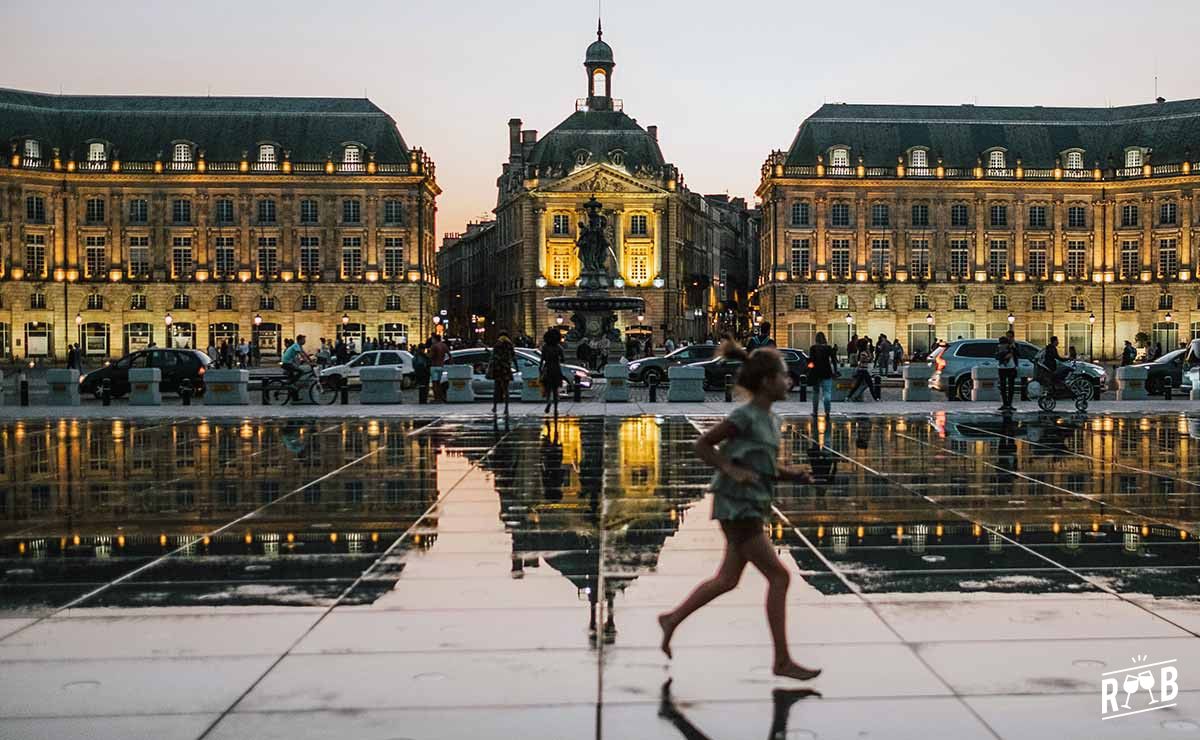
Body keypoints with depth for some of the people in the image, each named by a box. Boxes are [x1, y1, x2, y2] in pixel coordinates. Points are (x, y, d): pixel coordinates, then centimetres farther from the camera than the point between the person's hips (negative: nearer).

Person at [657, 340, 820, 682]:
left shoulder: (770, 420, 11)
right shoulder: (745, 416, -15)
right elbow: (702, 445, -12)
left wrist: (792, 474, 2)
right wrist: (733, 471, -20)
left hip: (752, 507, 9)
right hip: (736, 509, -9)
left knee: (727, 580, 15)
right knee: (779, 576, -7)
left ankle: (672, 619, 30)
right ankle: (783, 660, 0)